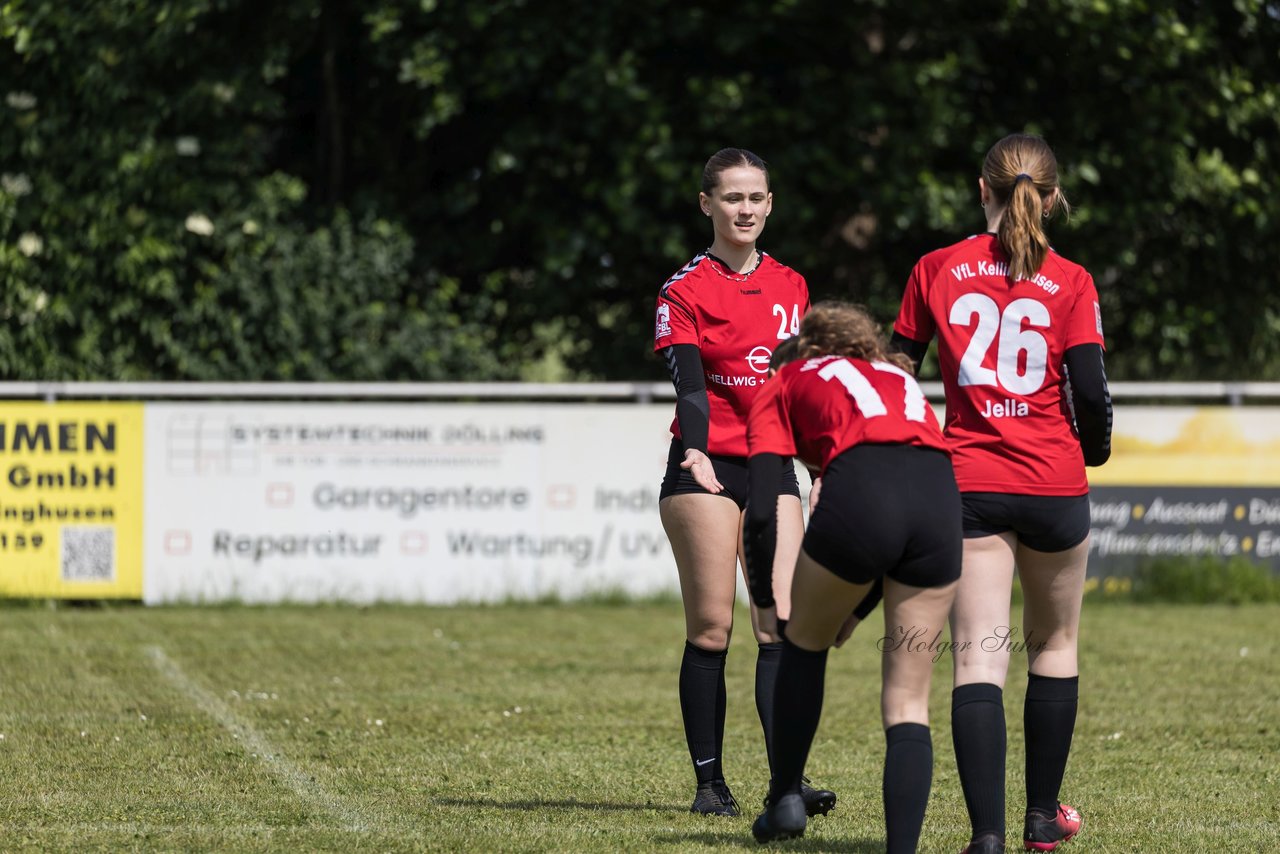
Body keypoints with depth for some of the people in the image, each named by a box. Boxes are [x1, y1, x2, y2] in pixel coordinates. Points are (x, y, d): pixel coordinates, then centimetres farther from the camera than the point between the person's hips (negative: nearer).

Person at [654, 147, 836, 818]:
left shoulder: (791, 286, 14)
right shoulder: (685, 289, -1)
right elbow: (688, 383, -12)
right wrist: (696, 453, -27)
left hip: (774, 466, 4)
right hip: (707, 467, -4)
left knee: (781, 626, -7)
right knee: (711, 628, -5)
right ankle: (709, 782, 1)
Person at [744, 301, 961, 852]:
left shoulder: (784, 387, 26)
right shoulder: (901, 379, 39)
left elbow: (761, 512, 12)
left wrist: (765, 599, 25)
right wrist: (860, 603, 38)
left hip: (858, 500, -3)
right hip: (942, 496, 3)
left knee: (805, 642, 27)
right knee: (908, 703, 11)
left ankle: (785, 802, 33)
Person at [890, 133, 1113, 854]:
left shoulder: (937, 271, 2)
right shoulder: (1071, 283, -2)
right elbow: (1092, 392, -7)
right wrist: (1094, 449, 14)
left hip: (969, 483, 0)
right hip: (1054, 484, 0)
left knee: (980, 657, -5)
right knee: (1055, 644, 20)